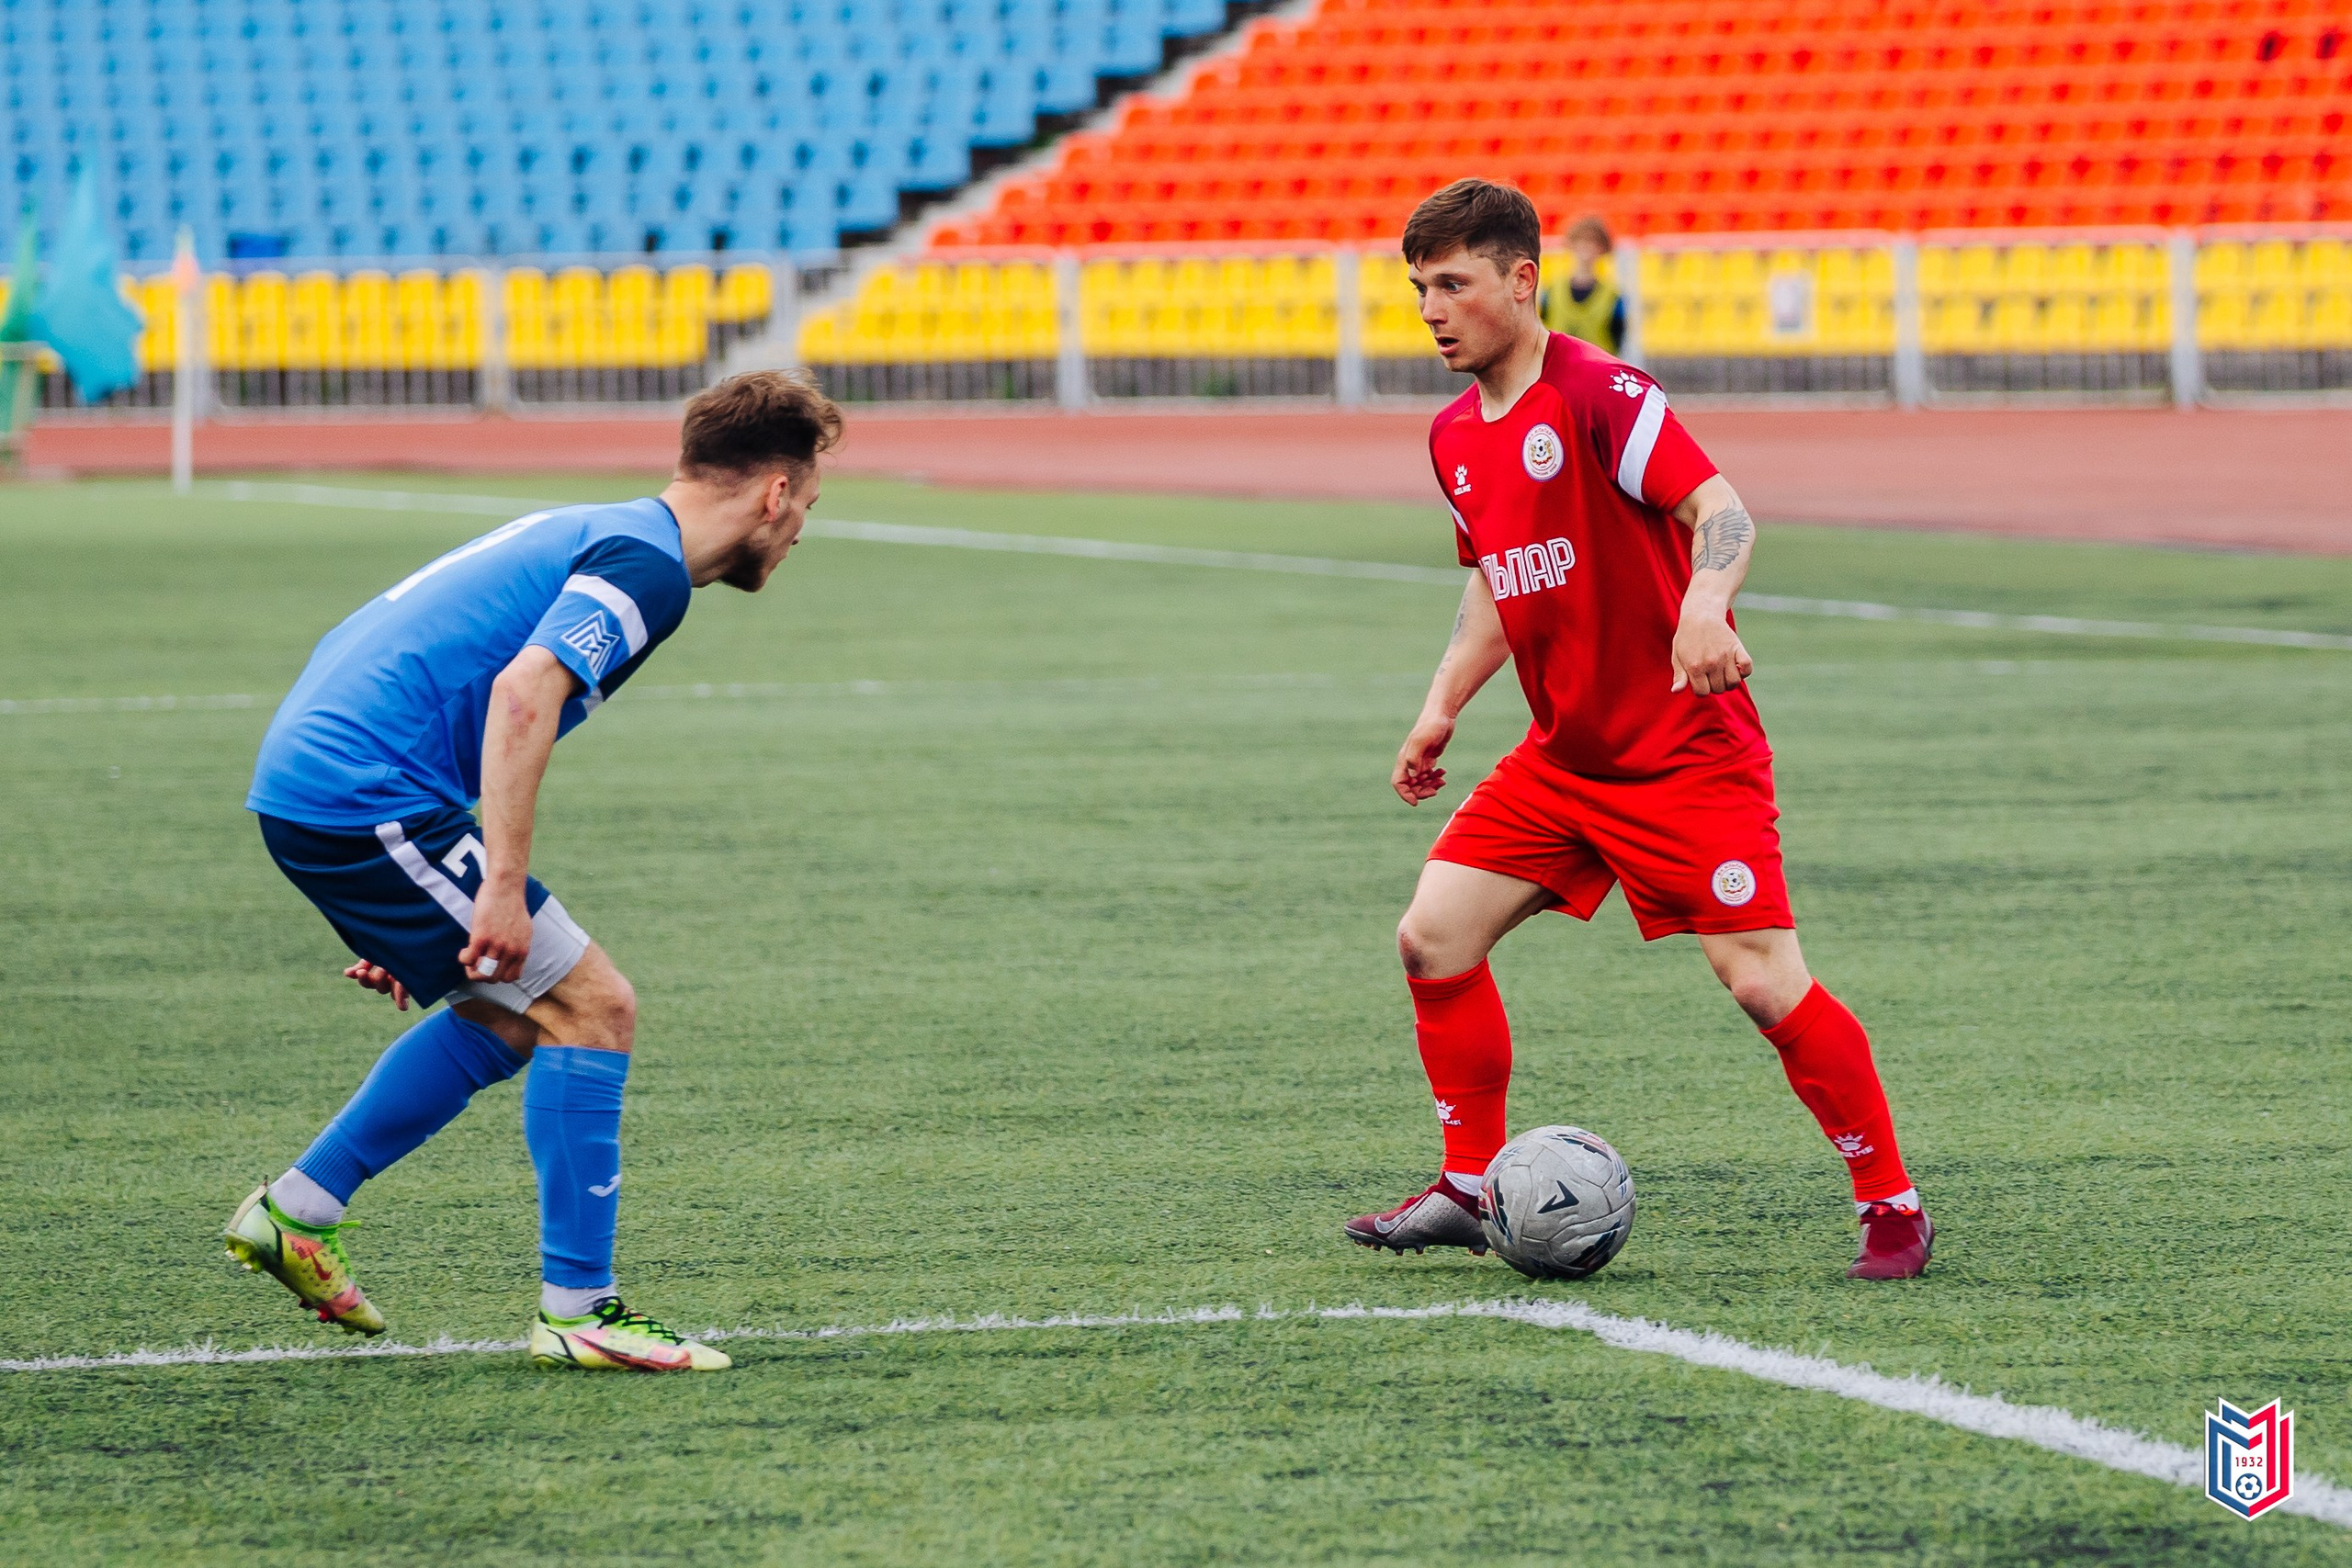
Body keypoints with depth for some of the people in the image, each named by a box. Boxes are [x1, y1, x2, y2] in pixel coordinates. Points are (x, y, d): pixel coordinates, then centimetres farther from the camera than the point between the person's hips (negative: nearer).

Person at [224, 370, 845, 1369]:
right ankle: (577, 1310, -4)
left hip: (300, 780, 10)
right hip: (367, 797, -10)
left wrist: (413, 915, 30)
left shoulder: (592, 536, 22)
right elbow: (523, 695, -24)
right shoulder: (646, 563, -9)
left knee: (507, 1019, 20)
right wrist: (502, 888, -26)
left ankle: (294, 1213, 23)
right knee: (592, 1008, -5)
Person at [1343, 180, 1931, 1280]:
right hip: (1563, 757, 8)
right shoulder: (1457, 436, 10)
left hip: (1687, 755, -8)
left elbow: (1720, 511, -25)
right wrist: (1442, 707, 17)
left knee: (1763, 981, -13)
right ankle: (1467, 1191, 12)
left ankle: (1892, 1208, -1)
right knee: (1434, 937, -1)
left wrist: (1704, 608, -43)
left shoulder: (1598, 395, -15)